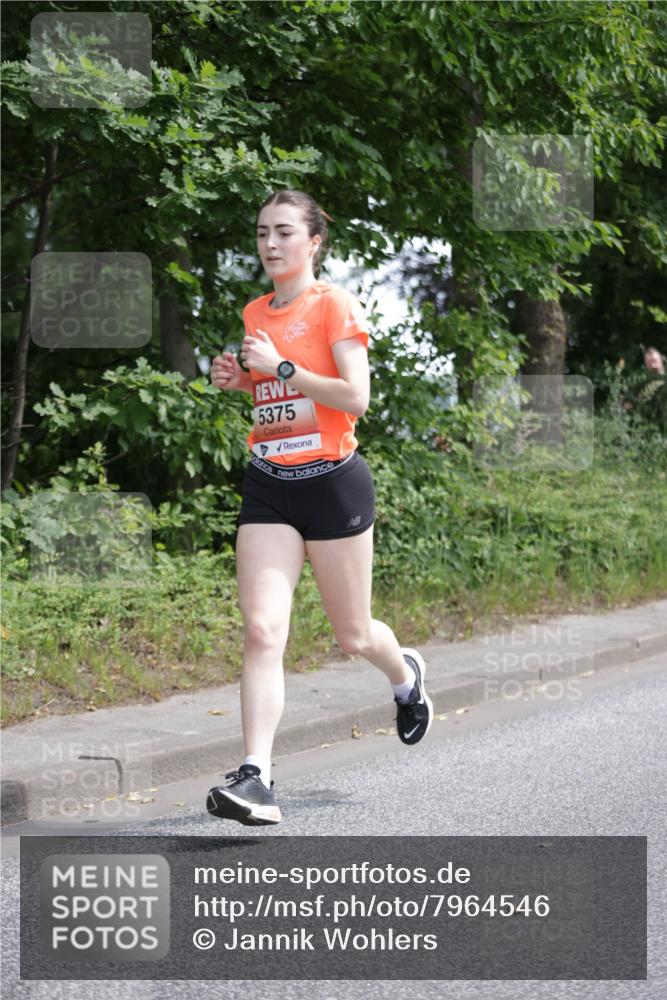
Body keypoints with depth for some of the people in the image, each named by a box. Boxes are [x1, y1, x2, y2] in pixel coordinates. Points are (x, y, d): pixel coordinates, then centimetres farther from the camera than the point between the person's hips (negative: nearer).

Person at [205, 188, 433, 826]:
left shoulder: (335, 305, -7)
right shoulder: (256, 314, 12)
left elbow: (355, 397, -16)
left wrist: (281, 368, -17)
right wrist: (241, 380, 7)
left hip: (332, 481, -5)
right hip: (268, 486, 5)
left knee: (351, 634, 9)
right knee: (261, 630, -11)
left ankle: (405, 675, 45)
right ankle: (255, 778, -15)